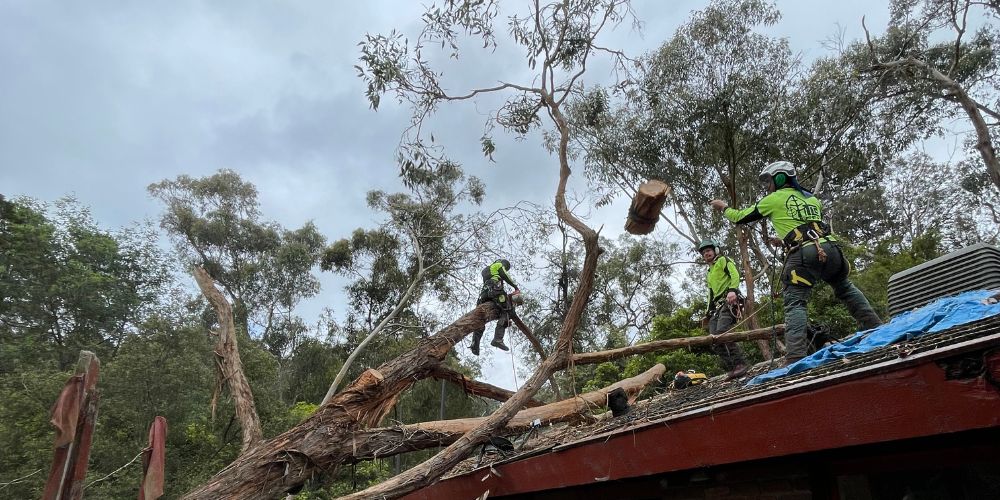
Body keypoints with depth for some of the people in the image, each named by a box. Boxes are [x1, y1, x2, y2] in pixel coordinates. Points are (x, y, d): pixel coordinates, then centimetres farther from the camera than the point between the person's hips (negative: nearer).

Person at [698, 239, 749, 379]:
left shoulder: (723, 260, 9)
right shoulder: (709, 273, 33)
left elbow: (735, 274, -8)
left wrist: (732, 290, -27)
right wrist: (709, 312, 23)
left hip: (728, 301, -8)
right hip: (716, 306, 8)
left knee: (722, 332, -28)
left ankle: (740, 364, -25)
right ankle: (731, 369, -8)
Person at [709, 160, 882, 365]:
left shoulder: (774, 199, 11)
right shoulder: (811, 197, 27)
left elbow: (741, 218, 17)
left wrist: (724, 208, 35)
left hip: (804, 255, -5)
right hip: (831, 248, 6)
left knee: (795, 303, -7)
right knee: (846, 289, 28)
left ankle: (796, 358, -20)